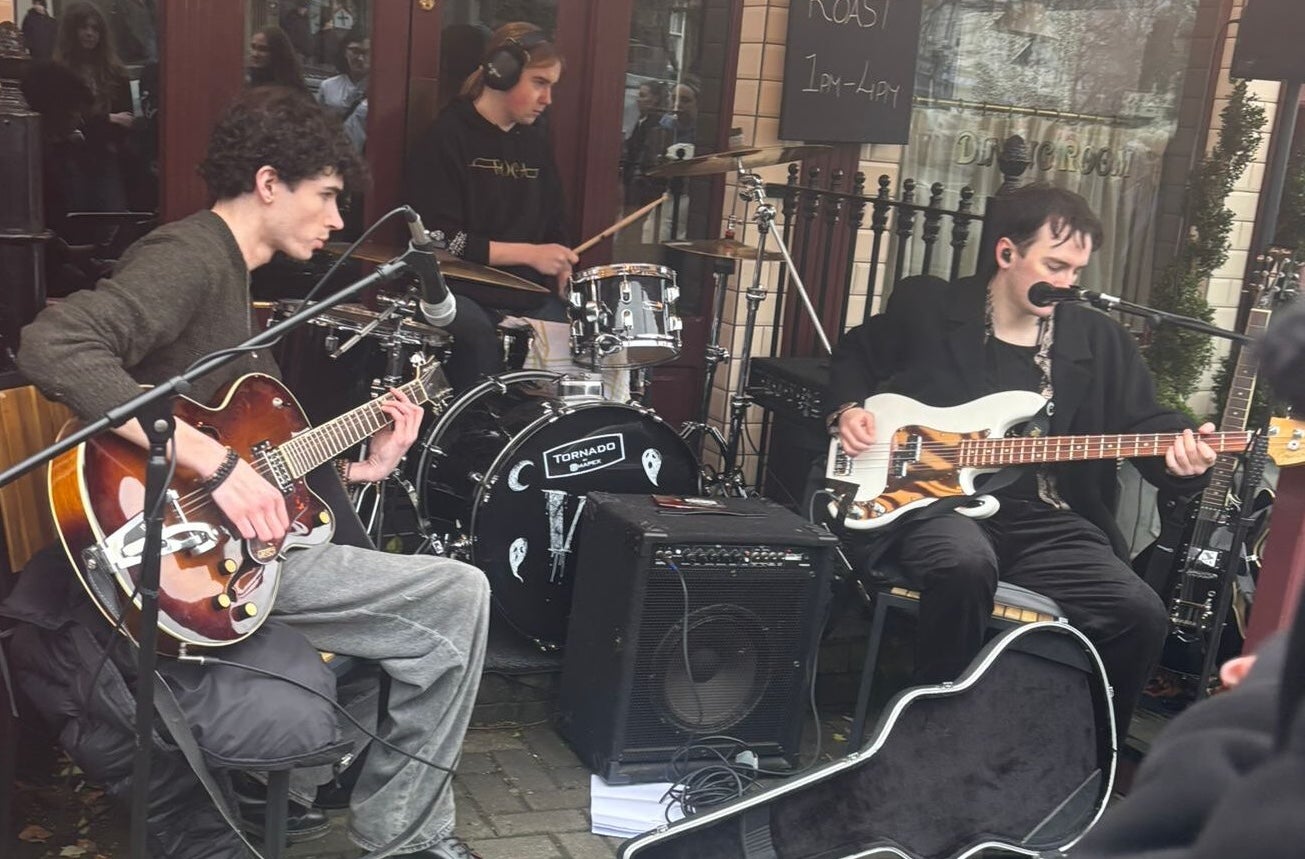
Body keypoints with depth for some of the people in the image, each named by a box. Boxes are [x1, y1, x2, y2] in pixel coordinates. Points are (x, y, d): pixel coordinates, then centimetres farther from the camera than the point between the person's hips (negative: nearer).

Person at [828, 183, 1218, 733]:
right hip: (935, 501, -3)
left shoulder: (1100, 340, 9)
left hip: (1047, 523, 3)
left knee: (1139, 614, -17)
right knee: (965, 564, -38)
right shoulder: (924, 307, 5)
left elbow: (1145, 423, 7)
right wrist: (849, 409, 1)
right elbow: (853, 355, 20)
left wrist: (1180, 451, -16)